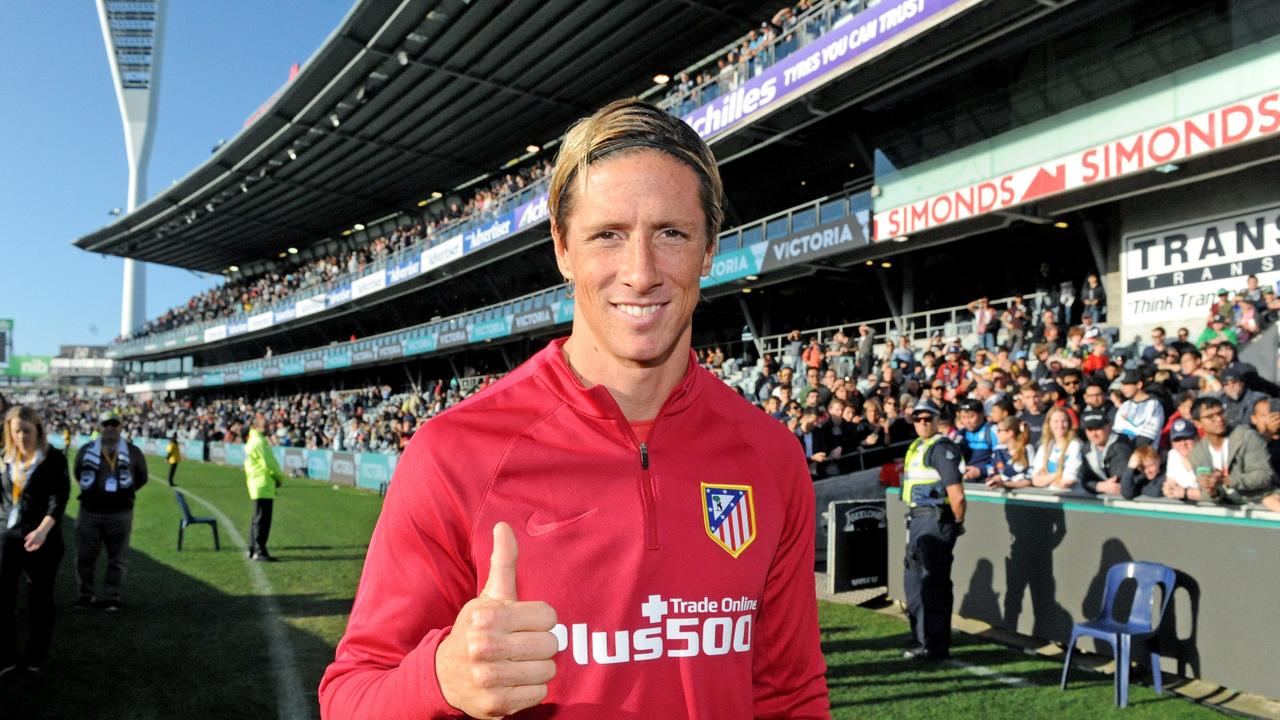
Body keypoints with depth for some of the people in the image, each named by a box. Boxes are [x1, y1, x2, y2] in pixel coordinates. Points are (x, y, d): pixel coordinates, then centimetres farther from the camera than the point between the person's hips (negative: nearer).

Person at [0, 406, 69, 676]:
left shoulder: (54, 458, -9)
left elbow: (59, 497, -18)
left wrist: (43, 529, -33)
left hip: (42, 537, -4)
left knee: (40, 597, 6)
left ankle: (36, 655, 20)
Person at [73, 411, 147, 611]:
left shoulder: (132, 452, 0)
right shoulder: (86, 450, 2)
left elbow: (141, 478, 11)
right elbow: (78, 475, 18)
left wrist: (124, 492, 5)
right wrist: (91, 491, 11)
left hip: (120, 513, -1)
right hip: (90, 512, 1)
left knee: (117, 559, 3)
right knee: (85, 556, 9)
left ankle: (111, 597, 14)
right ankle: (87, 594, 25)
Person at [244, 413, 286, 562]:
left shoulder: (253, 441, 19)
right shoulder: (259, 441, -13)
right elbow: (269, 463, -15)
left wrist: (277, 477, 9)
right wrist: (280, 477, -1)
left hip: (258, 485, 11)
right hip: (263, 485, -11)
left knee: (258, 518, 15)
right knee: (262, 519, -9)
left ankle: (253, 550, 22)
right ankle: (259, 551, -8)